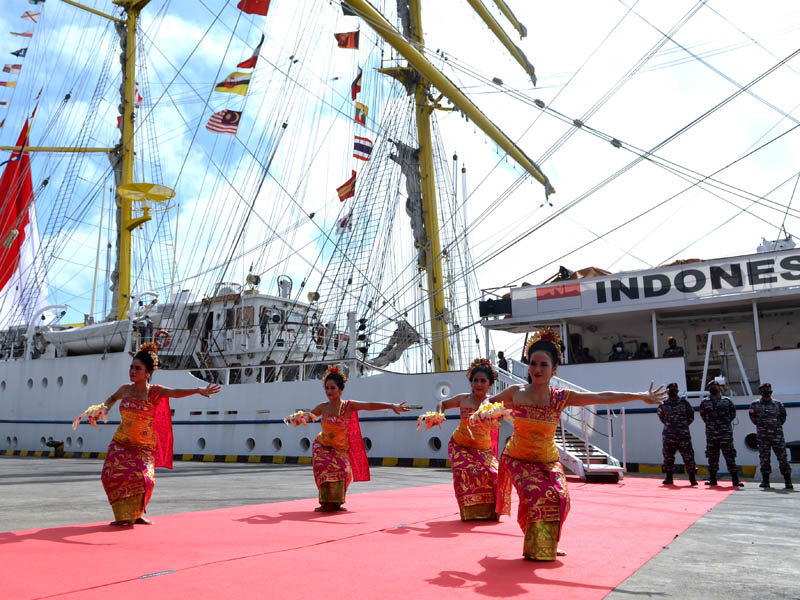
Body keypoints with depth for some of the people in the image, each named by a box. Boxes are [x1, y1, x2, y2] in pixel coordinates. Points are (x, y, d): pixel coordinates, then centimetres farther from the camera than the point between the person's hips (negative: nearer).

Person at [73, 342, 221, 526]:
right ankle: (123, 515, 7)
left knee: (143, 478, -19)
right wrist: (105, 409, 9)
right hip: (121, 443, 4)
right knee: (112, 475, -13)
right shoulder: (125, 389, 2)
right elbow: (112, 398, 27)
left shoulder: (155, 392, -12)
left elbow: (175, 392, -32)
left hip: (144, 447, -4)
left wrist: (199, 390, -48)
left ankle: (136, 514, 9)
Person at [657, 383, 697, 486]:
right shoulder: (663, 404, 6)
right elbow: (660, 415, 22)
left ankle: (692, 477, 7)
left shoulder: (684, 403, 2)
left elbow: (691, 416, 13)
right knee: (668, 456, 4)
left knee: (688, 456, -3)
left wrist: (684, 425, 9)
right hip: (668, 434, 2)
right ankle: (669, 477, 14)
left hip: (683, 434, -2)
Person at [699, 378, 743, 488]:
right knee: (712, 457, 6)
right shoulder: (705, 402, 8)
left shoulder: (726, 401, 4)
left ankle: (735, 479, -1)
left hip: (725, 433, -2)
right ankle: (712, 479, 13)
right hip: (711, 434, 2)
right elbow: (702, 415, 20)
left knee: (730, 456, -4)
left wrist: (726, 422, 5)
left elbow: (733, 413, 13)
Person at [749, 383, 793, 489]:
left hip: (777, 436, 0)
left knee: (782, 458, -1)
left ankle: (788, 482, 7)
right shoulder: (755, 405, 6)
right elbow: (754, 420, 13)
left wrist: (776, 427, 9)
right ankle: (765, 481, 9)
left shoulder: (778, 404, 6)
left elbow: (783, 418, 14)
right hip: (762, 436, 0)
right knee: (764, 459, 3)